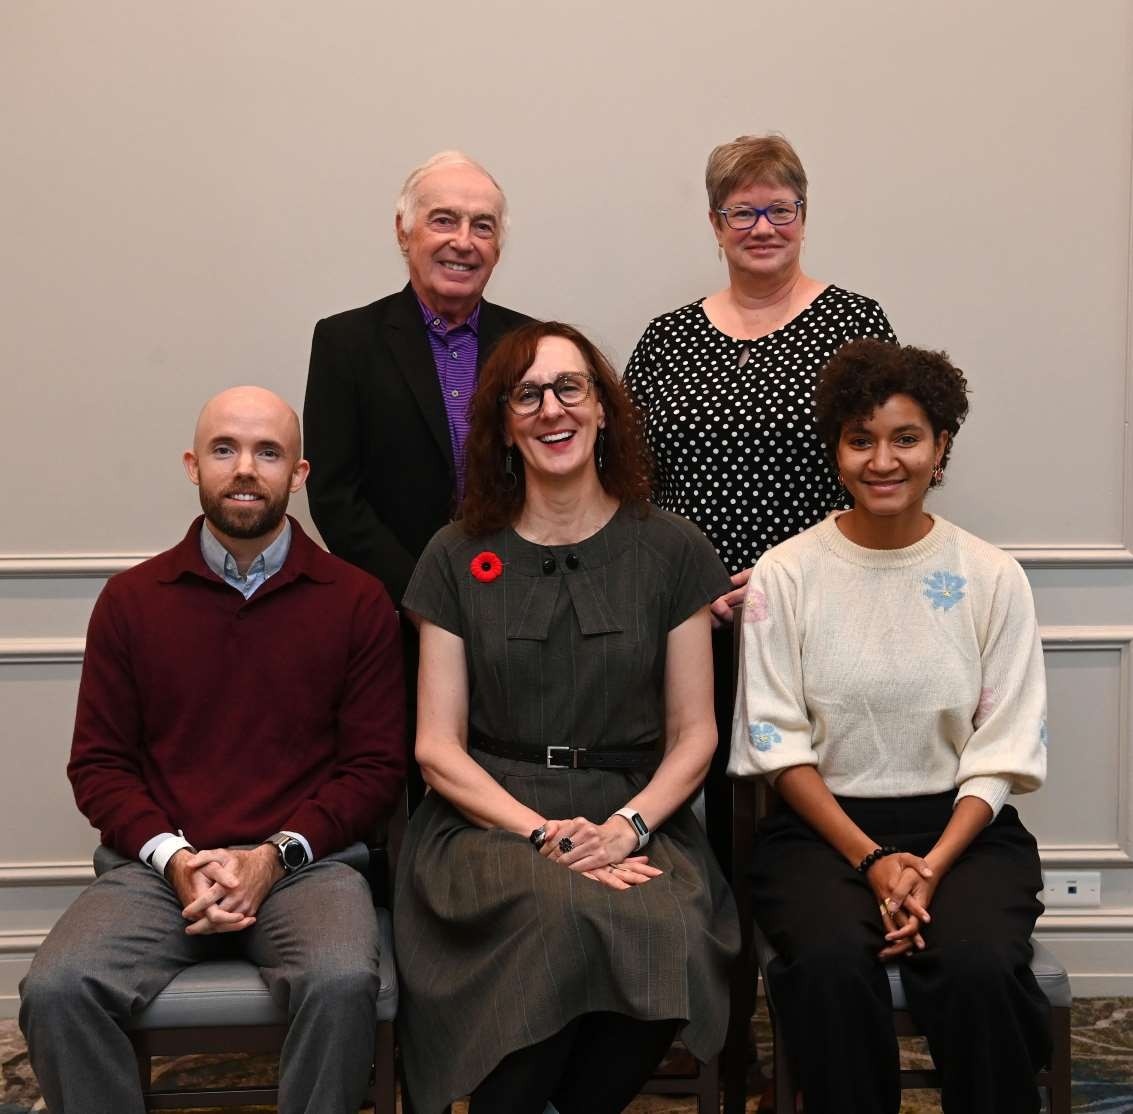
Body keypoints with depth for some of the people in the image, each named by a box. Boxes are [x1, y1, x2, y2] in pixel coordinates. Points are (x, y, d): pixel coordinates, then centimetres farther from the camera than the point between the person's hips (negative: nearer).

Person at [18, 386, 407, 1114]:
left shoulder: (357, 602, 4)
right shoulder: (130, 601, 10)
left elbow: (376, 766, 2)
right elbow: (98, 763, 8)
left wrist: (275, 855, -11)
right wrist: (173, 857, -9)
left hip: (304, 864, -1)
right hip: (161, 868, 2)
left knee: (342, 984, -32)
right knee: (55, 991, -25)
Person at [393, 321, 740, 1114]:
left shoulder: (672, 550, 7)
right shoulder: (458, 558, 7)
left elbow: (694, 735, 7)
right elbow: (438, 746, 3)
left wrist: (627, 827, -12)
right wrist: (543, 833, -12)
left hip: (634, 819, 1)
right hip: (492, 819, -1)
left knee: (671, 936, -33)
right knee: (563, 918, -35)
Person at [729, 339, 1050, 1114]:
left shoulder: (993, 578, 2)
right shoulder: (786, 576, 1)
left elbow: (1001, 752, 1)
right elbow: (779, 743, -1)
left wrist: (933, 867, -14)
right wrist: (871, 860, -13)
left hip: (962, 824, 1)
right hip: (823, 825, 0)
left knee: (978, 966, -29)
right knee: (833, 963, -31)